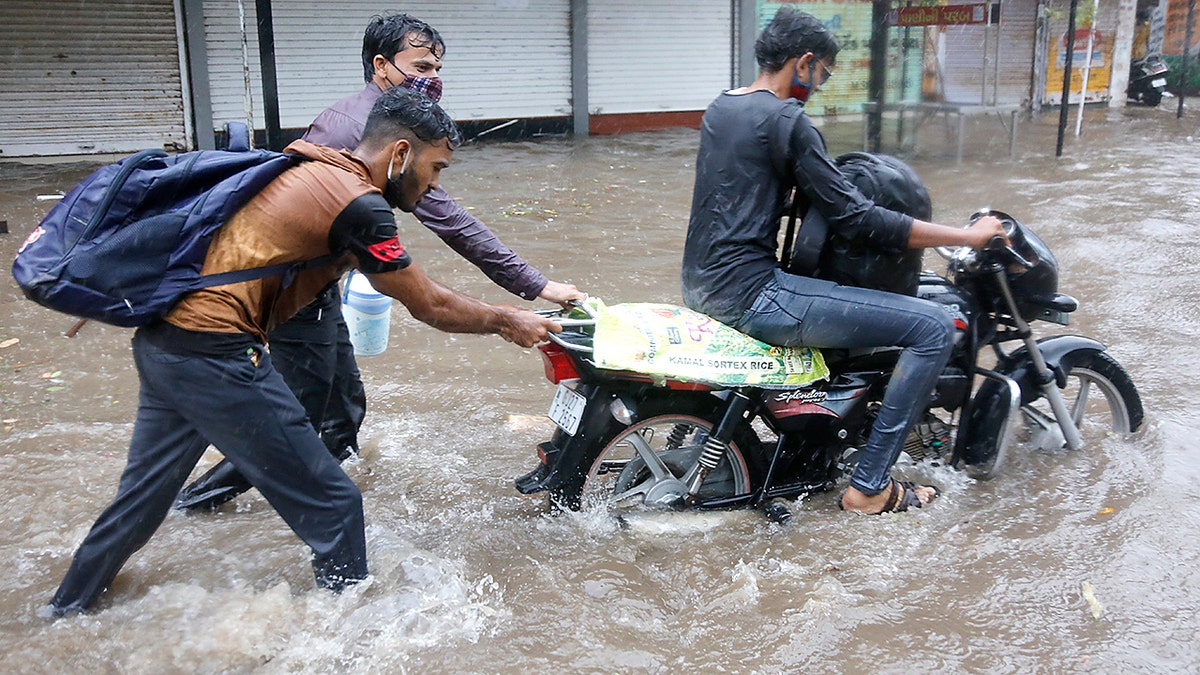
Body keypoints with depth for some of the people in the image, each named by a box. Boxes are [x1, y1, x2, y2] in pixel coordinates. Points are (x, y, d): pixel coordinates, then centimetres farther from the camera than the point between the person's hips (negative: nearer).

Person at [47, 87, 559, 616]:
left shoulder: (310, 168, 13)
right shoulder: (358, 205, -14)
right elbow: (429, 307, -6)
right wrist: (506, 322, 9)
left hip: (159, 343, 10)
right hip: (217, 358, -10)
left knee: (141, 496, 26)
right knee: (332, 506, 2)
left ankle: (65, 614, 43)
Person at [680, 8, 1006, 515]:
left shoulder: (719, 108, 14)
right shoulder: (785, 120, -13)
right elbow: (856, 220, -15)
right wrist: (967, 236, -7)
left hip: (701, 285, 10)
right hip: (749, 296, -10)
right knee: (932, 327, -9)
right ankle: (870, 486, -1)